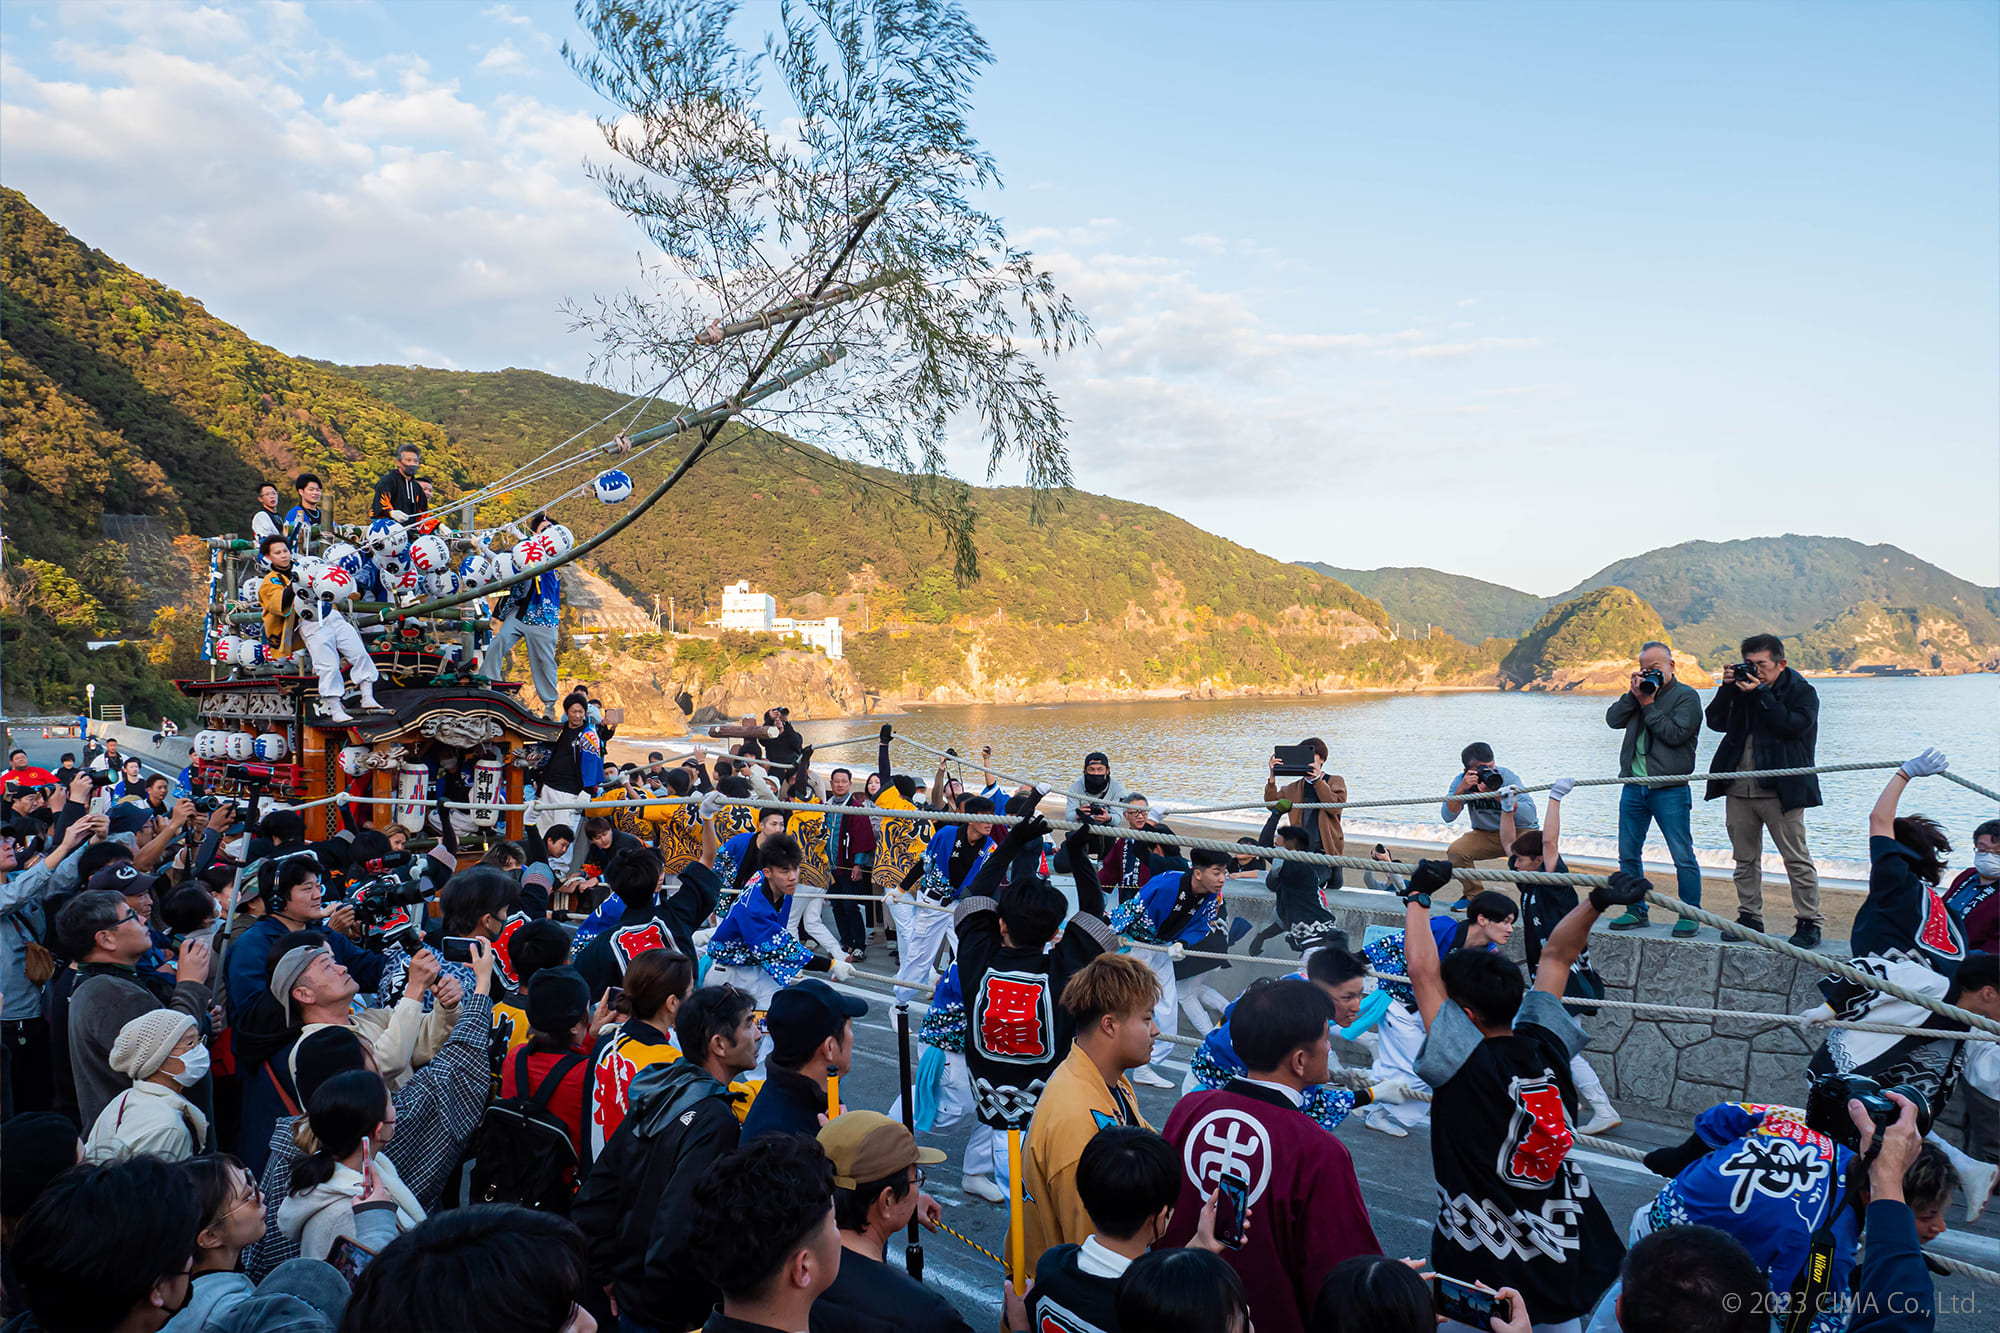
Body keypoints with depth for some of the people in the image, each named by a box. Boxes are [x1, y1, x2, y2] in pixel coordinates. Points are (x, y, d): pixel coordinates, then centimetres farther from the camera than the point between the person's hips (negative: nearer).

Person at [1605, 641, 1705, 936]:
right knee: (1628, 854, 9)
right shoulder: (1641, 691, 15)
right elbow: (1613, 719, 5)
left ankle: (1689, 916, 7)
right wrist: (1633, 695, -6)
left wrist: (1648, 704, -11)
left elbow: (1675, 734, -15)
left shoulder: (1686, 696, -2)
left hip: (1669, 788, -6)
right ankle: (1637, 911, 19)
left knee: (1683, 856, -3)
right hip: (1634, 786, 6)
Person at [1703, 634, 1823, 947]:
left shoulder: (1801, 690, -1)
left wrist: (1761, 694, -17)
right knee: (1745, 858, 11)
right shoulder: (1741, 685, 13)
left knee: (1796, 858, -3)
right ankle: (1749, 918, 21)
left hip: (1780, 789, -5)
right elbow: (1715, 721, 7)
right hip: (1738, 788, 6)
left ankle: (1809, 923, 4)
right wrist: (1727, 688, -4)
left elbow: (1794, 725, -18)